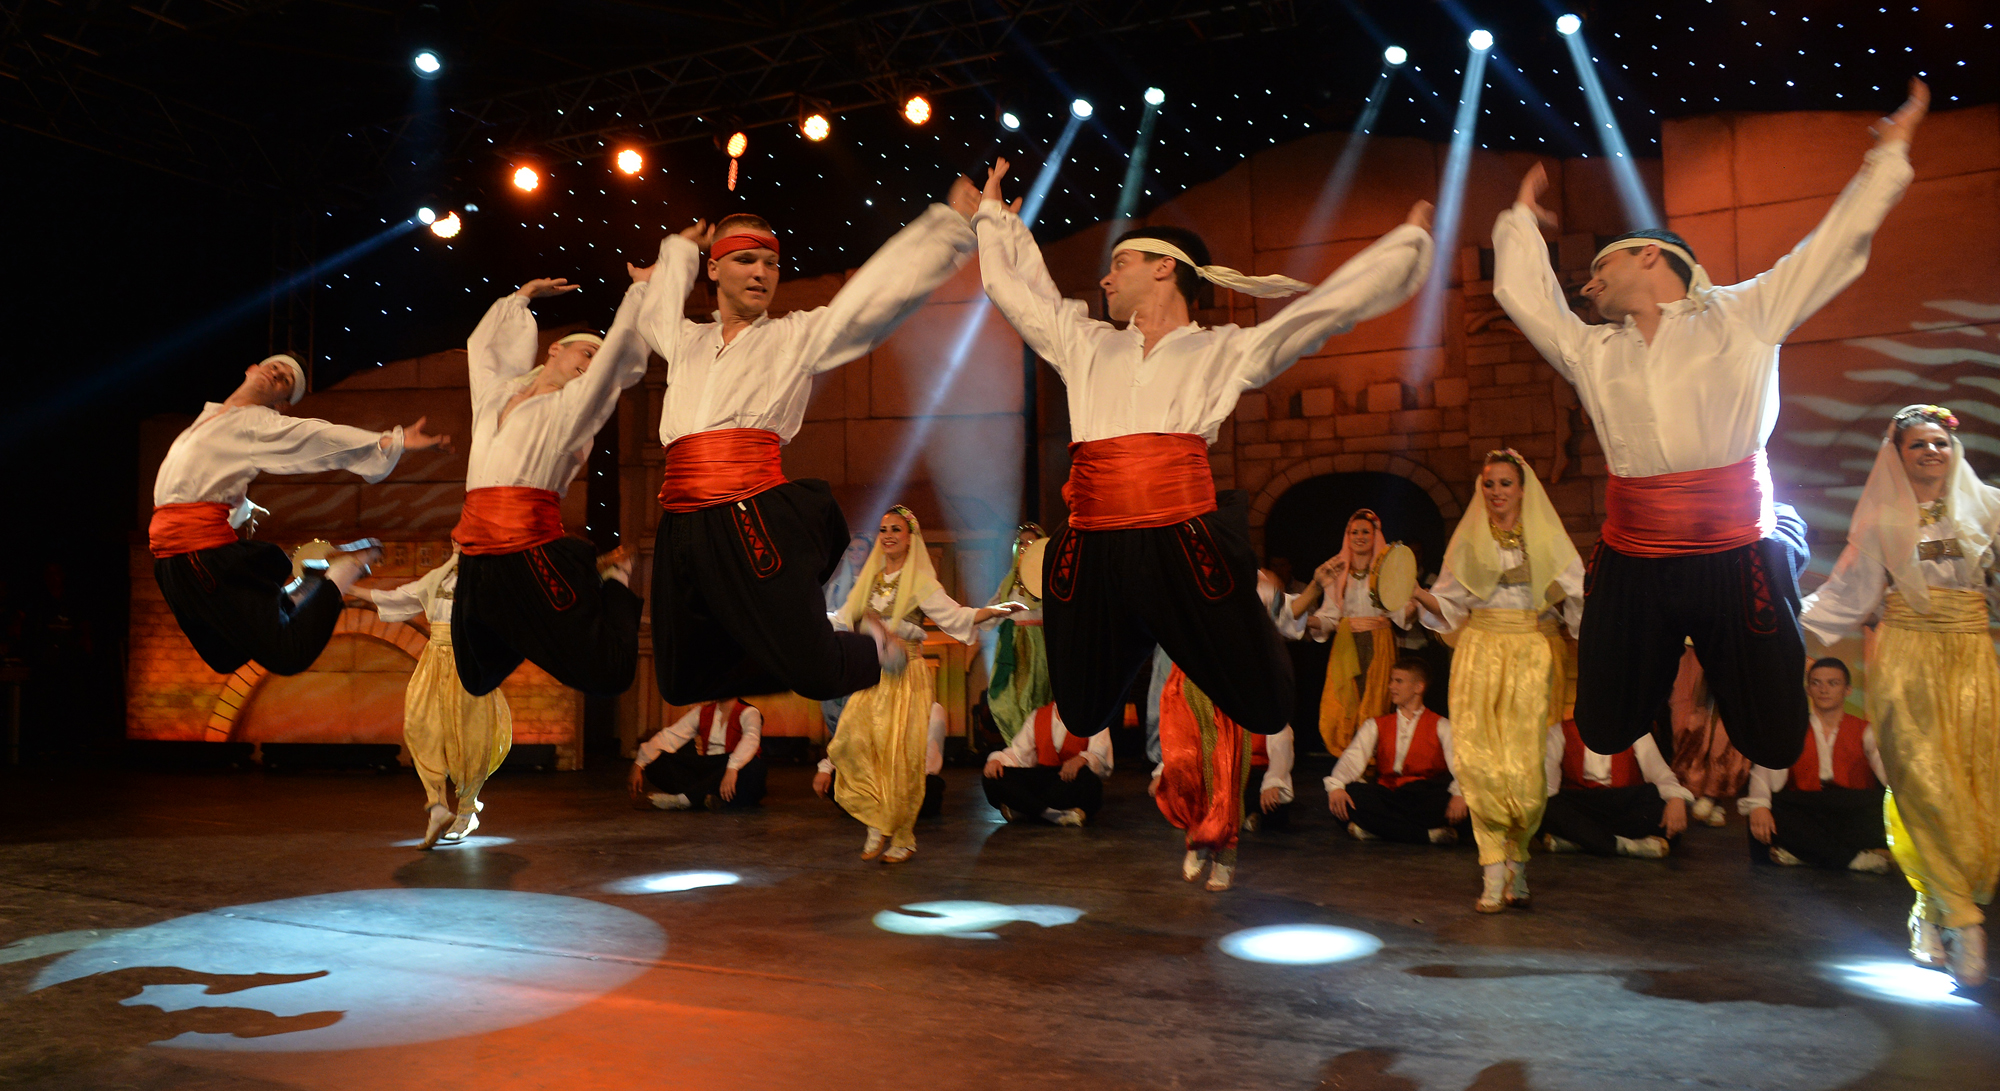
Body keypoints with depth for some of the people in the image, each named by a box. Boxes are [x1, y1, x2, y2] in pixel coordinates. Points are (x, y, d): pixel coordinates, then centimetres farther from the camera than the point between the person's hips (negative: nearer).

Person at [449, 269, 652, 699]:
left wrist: (641, 287, 16)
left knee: (608, 675, -9)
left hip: (533, 555, -5)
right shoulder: (495, 394, 18)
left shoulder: (573, 406, 6)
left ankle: (610, 582, 19)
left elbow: (621, 346, 4)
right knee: (477, 681, 16)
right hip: (477, 562, 5)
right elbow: (482, 341, 34)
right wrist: (524, 294, 40)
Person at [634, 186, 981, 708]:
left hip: (752, 518, -5)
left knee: (815, 673, -11)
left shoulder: (797, 335, 10)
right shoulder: (687, 341, 22)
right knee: (681, 684, 10)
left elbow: (885, 286, 5)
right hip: (682, 525, 5)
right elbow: (654, 307, 45)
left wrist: (953, 223, 2)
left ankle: (875, 647, 24)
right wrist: (680, 250, 50)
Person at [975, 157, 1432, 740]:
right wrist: (994, 211, 42)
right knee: (1081, 719, 10)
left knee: (1269, 712, 0)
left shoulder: (1224, 350, 13)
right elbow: (1012, 283, 33)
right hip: (1091, 557, 3)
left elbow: (1336, 301, 15)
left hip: (1184, 551, -3)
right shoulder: (1086, 345, 22)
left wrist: (1412, 238, 19)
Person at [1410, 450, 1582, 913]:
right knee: (1480, 762, -9)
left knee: (1525, 763, -8)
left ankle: (1516, 861, 11)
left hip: (1531, 657, -1)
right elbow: (1449, 604, 11)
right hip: (1481, 654, 1)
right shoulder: (1468, 538, 12)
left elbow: (1576, 598, 5)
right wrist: (1416, 592, -5)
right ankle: (1495, 874, -6)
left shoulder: (1546, 536, 9)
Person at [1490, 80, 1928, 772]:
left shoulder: (1742, 315, 8)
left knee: (1776, 745, 4)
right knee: (1604, 736, 5)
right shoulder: (1592, 351, 14)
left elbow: (1835, 246, 10)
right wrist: (1522, 218, 31)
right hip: (1630, 565, 3)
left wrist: (1888, 155, 15)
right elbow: (1520, 292, 21)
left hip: (1736, 559, -2)